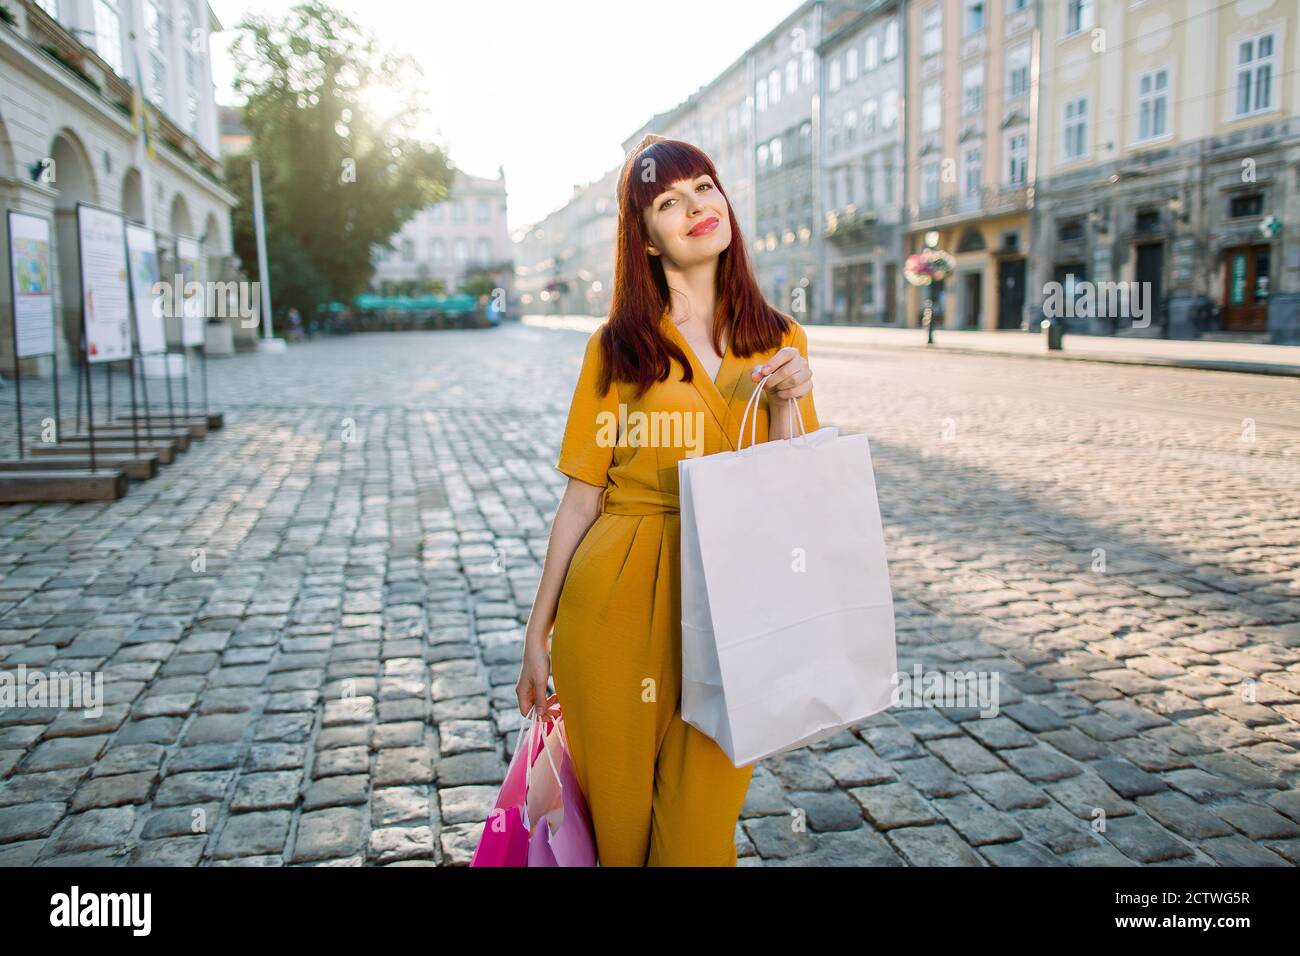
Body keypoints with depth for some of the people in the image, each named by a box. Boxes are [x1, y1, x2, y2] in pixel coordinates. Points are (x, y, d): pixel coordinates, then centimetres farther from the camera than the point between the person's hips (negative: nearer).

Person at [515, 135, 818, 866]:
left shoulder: (779, 341, 5)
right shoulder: (618, 347, 0)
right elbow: (581, 498, 2)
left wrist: (784, 405, -13)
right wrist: (537, 633, 4)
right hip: (618, 603, -1)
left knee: (702, 824, 10)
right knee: (617, 813, 13)